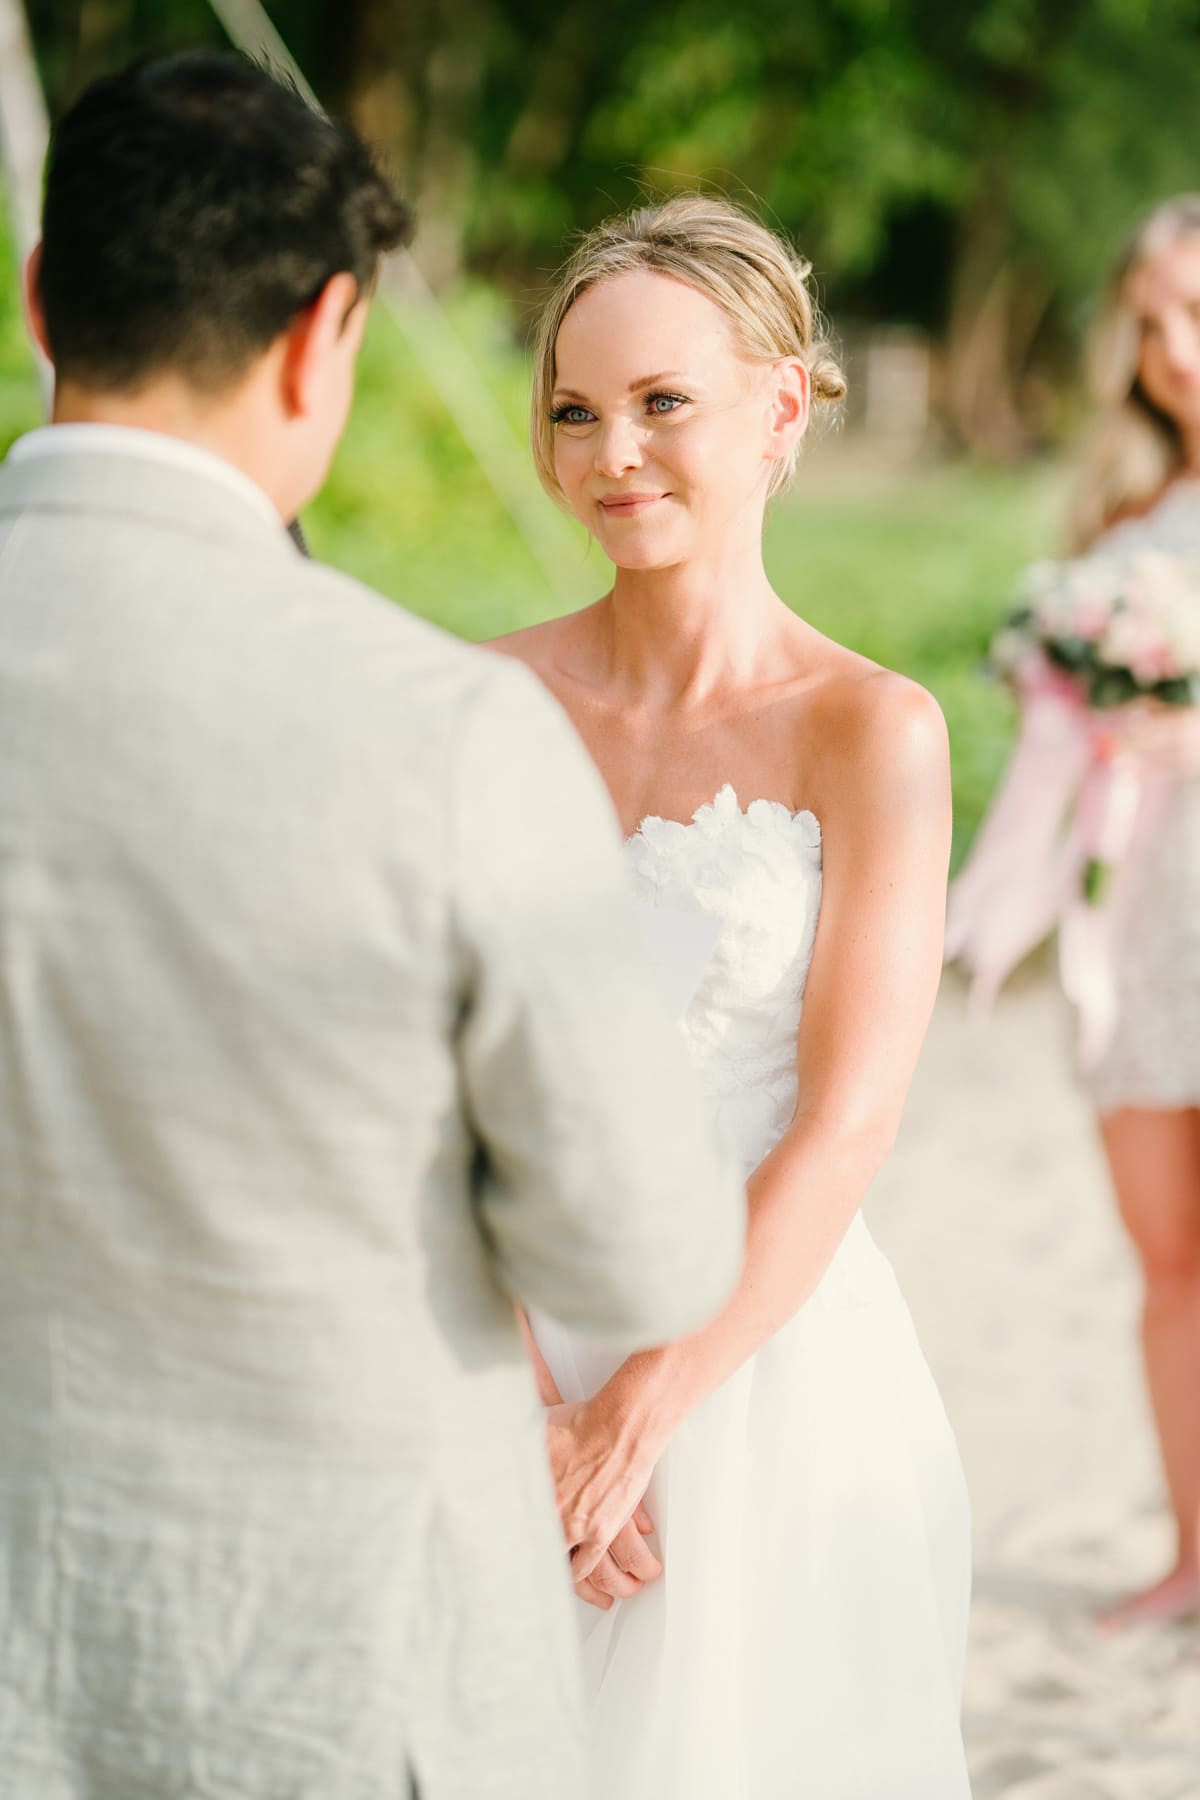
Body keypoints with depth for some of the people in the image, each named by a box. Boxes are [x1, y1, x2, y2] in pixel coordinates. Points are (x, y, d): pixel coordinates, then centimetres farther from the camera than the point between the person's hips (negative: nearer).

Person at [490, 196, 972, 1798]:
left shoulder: (872, 732, -9)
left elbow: (844, 1128, -12)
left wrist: (641, 1413, -15)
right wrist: (516, 1397, -13)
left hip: (768, 1351, -2)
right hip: (508, 1345, 2)